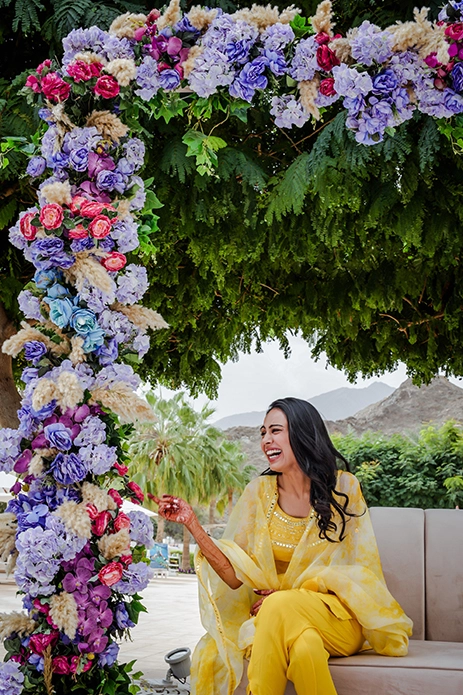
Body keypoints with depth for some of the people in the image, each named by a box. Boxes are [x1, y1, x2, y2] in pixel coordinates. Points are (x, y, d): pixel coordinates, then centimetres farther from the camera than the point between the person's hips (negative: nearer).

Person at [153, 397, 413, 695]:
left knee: (281, 607, -34)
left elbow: (357, 570, -3)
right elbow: (235, 576, -3)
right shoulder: (260, 491, 3)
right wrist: (192, 523, -15)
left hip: (339, 618, -1)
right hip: (274, 618, 1)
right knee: (304, 646, -36)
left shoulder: (343, 486, -1)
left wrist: (290, 595, -16)